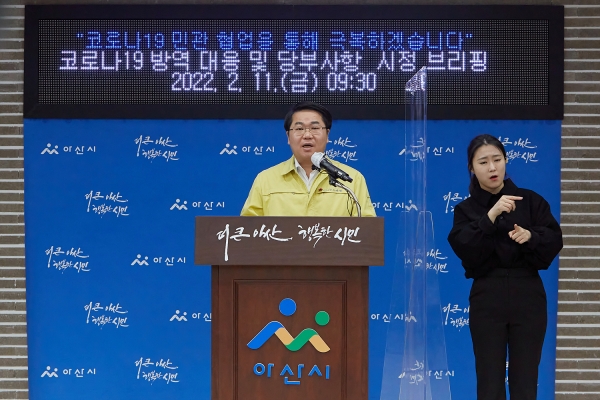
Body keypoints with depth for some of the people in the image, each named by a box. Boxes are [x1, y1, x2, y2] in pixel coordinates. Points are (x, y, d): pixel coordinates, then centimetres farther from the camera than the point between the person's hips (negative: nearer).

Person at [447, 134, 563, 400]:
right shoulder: (465, 210, 3)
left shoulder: (531, 200, 5)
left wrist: (531, 236, -20)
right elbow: (464, 249, -13)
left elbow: (554, 241, -1)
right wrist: (491, 216, -22)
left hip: (528, 296, 0)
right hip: (487, 298, 0)